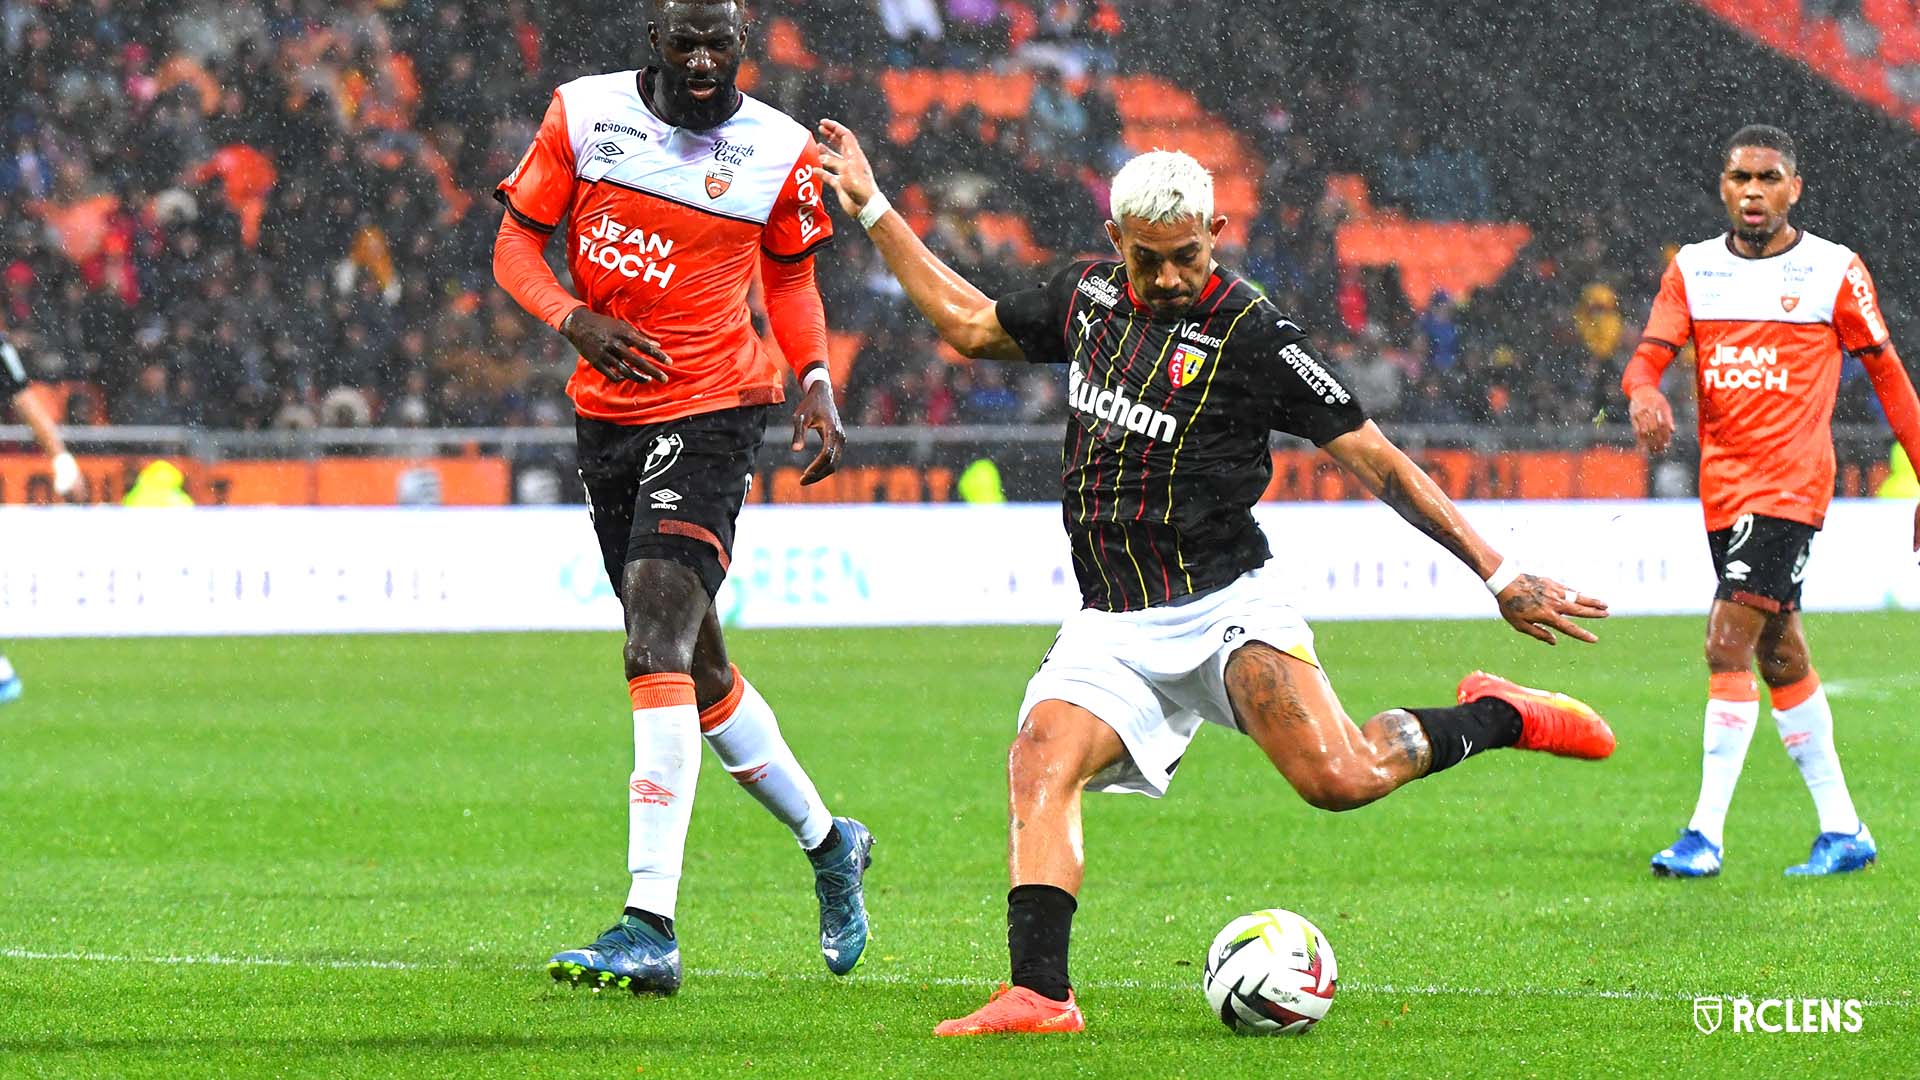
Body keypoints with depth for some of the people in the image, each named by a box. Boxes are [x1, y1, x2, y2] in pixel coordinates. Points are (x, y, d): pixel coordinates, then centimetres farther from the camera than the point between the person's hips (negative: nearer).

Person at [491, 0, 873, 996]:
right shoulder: (583, 115, -2)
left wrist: (815, 381, 0)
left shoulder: (777, 152, -3)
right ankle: (827, 843, 38)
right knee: (695, 669, 15)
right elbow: (516, 243, 3)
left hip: (711, 409, -4)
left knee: (659, 648, -20)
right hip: (608, 415, 4)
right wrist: (576, 320, -15)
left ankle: (650, 927, -24)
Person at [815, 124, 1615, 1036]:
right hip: (1111, 631, 5)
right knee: (1039, 764, -23)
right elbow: (968, 324, 27)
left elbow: (1377, 462, -5)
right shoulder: (1088, 295, 9)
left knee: (1339, 779, -23)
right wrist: (871, 209, 26)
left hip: (1223, 605, -5)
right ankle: (1040, 996, -28)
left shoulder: (1254, 334, -8)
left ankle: (1493, 718, 5)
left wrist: (1500, 576, -8)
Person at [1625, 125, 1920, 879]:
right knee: (1778, 656, 12)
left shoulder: (1834, 272, -3)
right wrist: (1645, 393, -27)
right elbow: (1650, 352, -2)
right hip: (1723, 483, 6)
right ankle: (1843, 830, 22)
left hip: (1791, 483, -6)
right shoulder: (1692, 269, 7)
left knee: (1728, 645, -16)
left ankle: (1706, 833, -15)